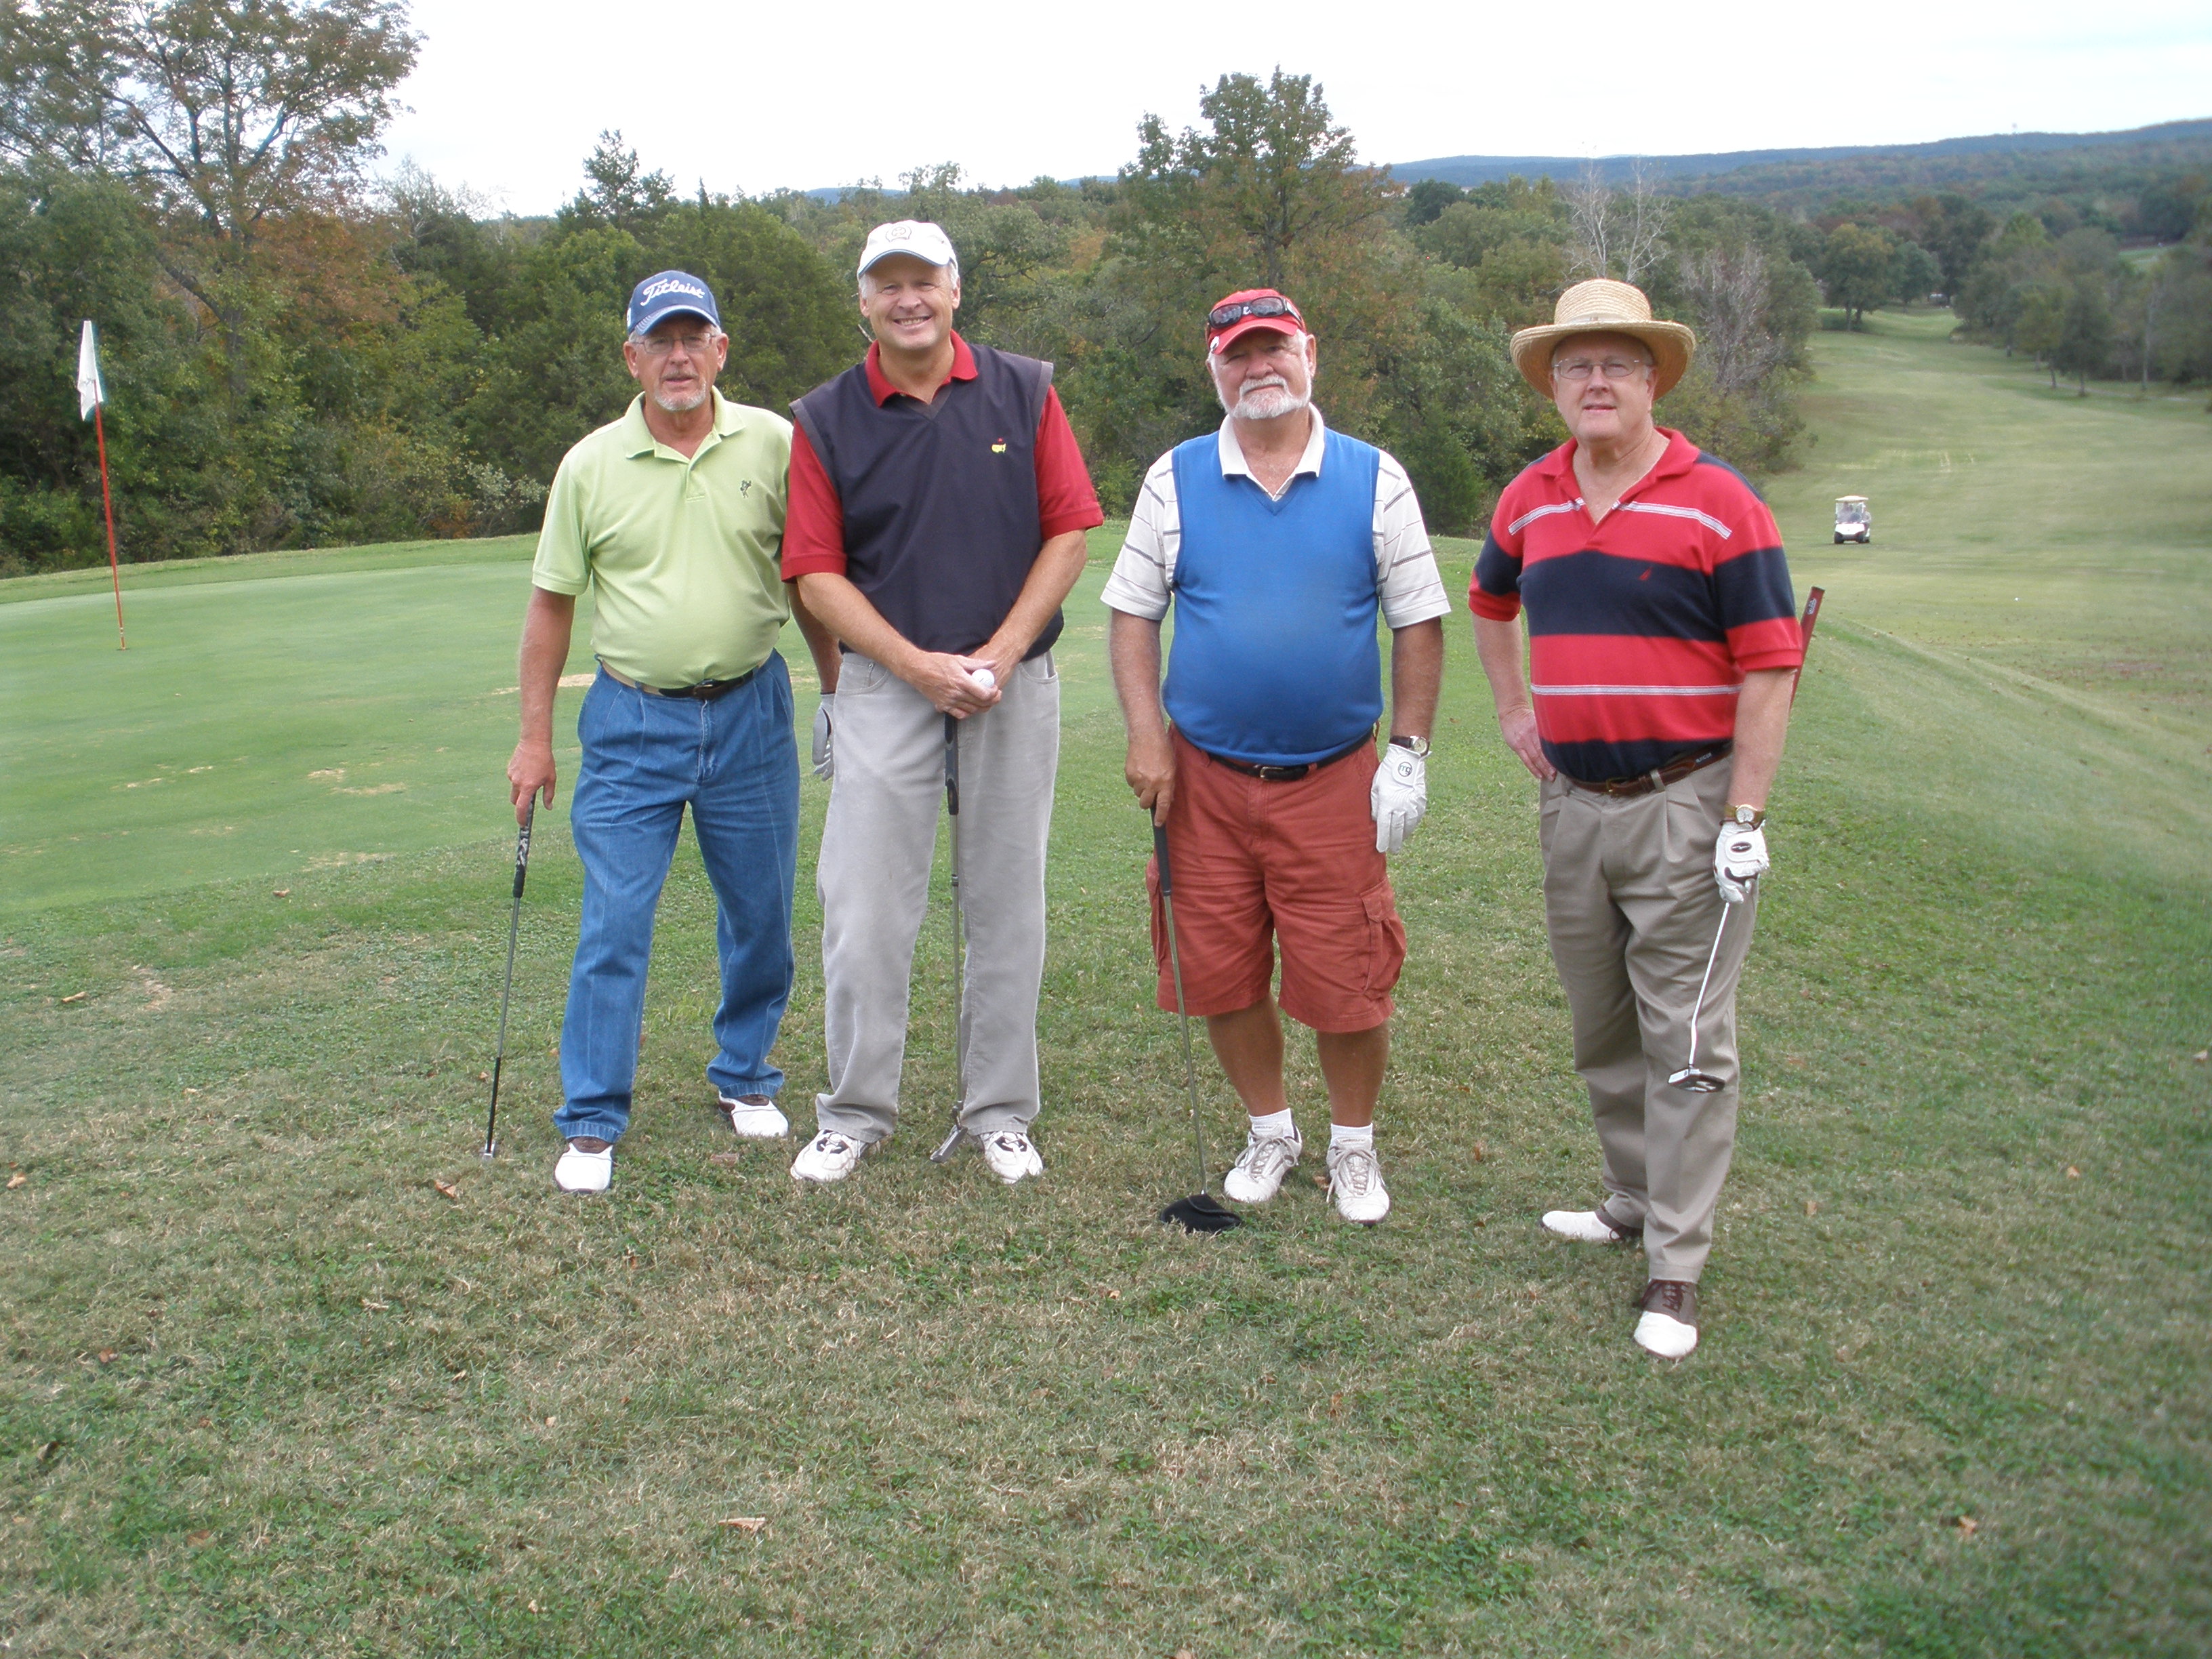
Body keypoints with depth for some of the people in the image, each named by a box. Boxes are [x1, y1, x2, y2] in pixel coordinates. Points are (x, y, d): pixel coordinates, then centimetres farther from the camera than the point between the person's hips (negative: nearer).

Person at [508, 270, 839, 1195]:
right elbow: (552, 603, 5)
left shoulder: (773, 445, 0)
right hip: (632, 720, -1)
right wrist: (534, 736, 4)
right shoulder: (590, 465, -1)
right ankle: (591, 1124, 9)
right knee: (612, 927, -2)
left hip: (751, 712, 1)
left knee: (761, 917, 10)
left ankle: (745, 1077, 31)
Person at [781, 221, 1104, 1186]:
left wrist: (1000, 654, -9)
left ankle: (999, 1112, 20)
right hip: (883, 687, 0)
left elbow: (1069, 532, 1)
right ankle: (856, 1113, 15)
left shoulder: (1024, 393, 4)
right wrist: (917, 665, -13)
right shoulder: (825, 420, 2)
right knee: (865, 908, -1)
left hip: (1014, 685, 1)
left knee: (1007, 905, 7)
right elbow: (817, 573, -2)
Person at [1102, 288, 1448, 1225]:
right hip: (1205, 777, 2)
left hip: (1334, 780, -1)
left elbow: (1419, 622, 4)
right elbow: (1132, 612, 6)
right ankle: (1269, 1133, 31)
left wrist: (1410, 751, -2)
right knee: (1223, 974, 8)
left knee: (1345, 982, 1)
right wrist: (1146, 735, -4)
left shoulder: (1375, 480, 1)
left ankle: (1352, 1146, 25)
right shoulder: (1175, 480, 4)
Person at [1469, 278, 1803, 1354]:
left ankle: (1675, 1268, 5)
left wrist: (1744, 818, -16)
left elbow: (1769, 668, -11)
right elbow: (1490, 604, 28)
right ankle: (1636, 1199, 33)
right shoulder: (1528, 503, 7)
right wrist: (1512, 709, 17)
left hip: (1685, 803, -5)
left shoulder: (1719, 503, -9)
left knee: (1686, 1038, -1)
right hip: (1572, 802, 6)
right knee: (1599, 1026, 16)